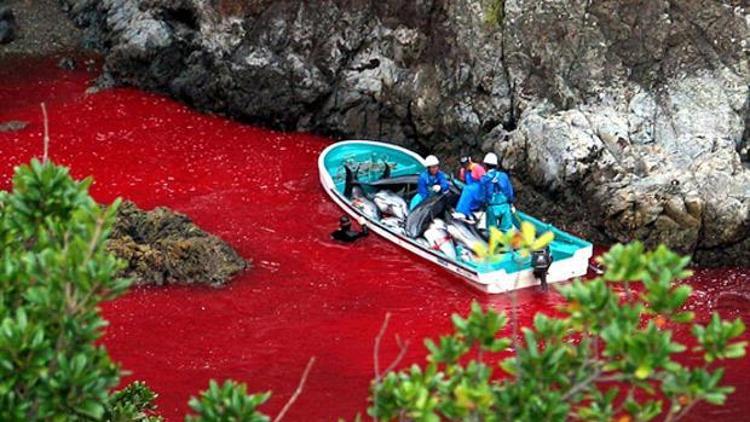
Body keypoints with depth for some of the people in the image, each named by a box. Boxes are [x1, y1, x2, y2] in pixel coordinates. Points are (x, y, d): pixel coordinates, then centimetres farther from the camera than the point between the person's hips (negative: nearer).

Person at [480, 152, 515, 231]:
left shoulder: (484, 179, -7)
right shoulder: (503, 175, -3)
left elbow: (483, 196, -5)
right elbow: (510, 192, 2)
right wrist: (511, 204, 14)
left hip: (492, 208, -1)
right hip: (505, 206, 1)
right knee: (506, 230, 7)